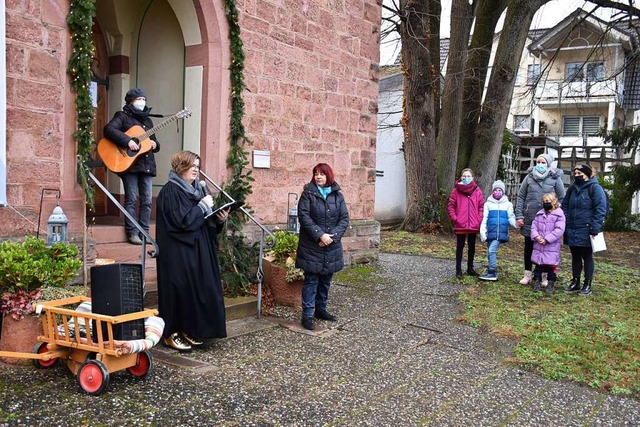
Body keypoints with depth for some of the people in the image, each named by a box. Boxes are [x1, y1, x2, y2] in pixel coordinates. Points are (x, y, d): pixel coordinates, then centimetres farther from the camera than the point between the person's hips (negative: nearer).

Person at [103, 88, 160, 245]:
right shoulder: (122, 116, 2)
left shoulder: (147, 120, 22)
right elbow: (109, 129, -16)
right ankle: (132, 233, 2)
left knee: (147, 200, 4)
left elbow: (153, 140, 28)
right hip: (129, 163, -6)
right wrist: (127, 141, -25)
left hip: (147, 164, 6)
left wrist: (155, 144, 4)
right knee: (132, 199, -5)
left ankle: (144, 232, 9)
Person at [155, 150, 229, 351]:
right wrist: (203, 206, -13)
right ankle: (172, 333, 6)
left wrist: (219, 218, -3)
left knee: (198, 287, 9)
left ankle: (189, 330, 19)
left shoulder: (197, 189, 14)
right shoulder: (171, 191, -11)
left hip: (197, 250, 8)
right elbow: (183, 220, -21)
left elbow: (205, 220, 17)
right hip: (177, 253, -8)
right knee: (180, 288, -5)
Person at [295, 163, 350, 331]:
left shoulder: (337, 195, 6)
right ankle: (307, 315, 3)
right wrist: (320, 235, -20)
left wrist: (333, 236, -13)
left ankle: (321, 309, 29)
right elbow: (304, 217, -12)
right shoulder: (308, 193, -4)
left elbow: (344, 218, 1)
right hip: (311, 246, -4)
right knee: (311, 281, -2)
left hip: (332, 246, 4)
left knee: (326, 280, 14)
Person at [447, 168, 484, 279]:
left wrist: (479, 219, -4)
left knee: (472, 247, 13)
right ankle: (458, 269, 12)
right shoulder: (456, 191, -3)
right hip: (460, 225, -2)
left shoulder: (477, 191, 2)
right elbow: (451, 206, 0)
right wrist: (454, 218, -9)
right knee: (460, 247, 5)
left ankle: (470, 268, 25)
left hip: (474, 225, 2)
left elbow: (481, 206, 5)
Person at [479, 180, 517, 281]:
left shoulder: (508, 204, 9)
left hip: (501, 233, -2)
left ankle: (492, 273, -8)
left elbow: (511, 218, 8)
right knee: (490, 252, 6)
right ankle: (491, 272, 19)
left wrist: (516, 224, -12)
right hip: (491, 232, 2)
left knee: (492, 250, -15)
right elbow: (484, 219, 5)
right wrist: (482, 232, -3)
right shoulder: (488, 204, 9)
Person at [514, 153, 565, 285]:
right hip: (529, 219, 2)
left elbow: (562, 199, 1)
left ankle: (543, 276, 17)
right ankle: (527, 275, 20)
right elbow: (521, 197, 2)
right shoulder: (529, 177, 2)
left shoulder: (555, 179, -2)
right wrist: (519, 216, -4)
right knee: (529, 247, 10)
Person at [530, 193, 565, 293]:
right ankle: (537, 282, 19)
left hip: (552, 247, -4)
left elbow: (559, 230, -15)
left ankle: (551, 284, 19)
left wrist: (546, 239, -19)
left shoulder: (559, 215, -7)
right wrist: (536, 237, -12)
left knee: (550, 266, 4)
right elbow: (534, 226, 7)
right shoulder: (540, 214, 9)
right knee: (538, 265, 9)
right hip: (538, 246, 4)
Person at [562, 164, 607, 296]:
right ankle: (575, 283, 22)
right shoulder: (573, 189, 13)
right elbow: (565, 206, 19)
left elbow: (600, 210, -13)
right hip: (572, 231, 6)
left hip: (586, 232, -6)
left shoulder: (595, 188, -8)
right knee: (575, 257, 13)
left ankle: (587, 285, 14)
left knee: (587, 257, 5)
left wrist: (594, 229, -18)